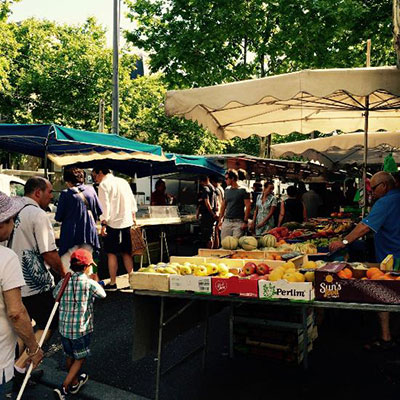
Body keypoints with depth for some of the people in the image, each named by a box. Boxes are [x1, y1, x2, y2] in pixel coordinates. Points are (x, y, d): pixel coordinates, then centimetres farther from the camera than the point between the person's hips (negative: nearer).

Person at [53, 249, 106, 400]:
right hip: (81, 329, -5)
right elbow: (103, 295, 3)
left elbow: (55, 294, 18)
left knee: (70, 357, 22)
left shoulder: (63, 282, -1)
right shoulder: (89, 283, -14)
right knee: (80, 359, 11)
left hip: (64, 327, 5)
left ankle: (75, 383, 41)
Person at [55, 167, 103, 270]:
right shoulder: (91, 190, 2)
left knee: (66, 264, 3)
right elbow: (99, 212, 8)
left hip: (71, 236, -4)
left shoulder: (66, 194, -10)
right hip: (89, 233, 4)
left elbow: (58, 217, -6)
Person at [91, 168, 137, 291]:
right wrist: (133, 217, 25)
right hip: (127, 222, 6)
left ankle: (112, 283, 7)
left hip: (113, 223, -6)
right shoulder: (123, 181, 13)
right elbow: (132, 202, 16)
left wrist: (103, 224, -13)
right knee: (126, 253, 13)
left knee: (111, 253, 3)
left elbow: (105, 206, -15)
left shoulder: (104, 184, -7)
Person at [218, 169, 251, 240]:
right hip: (226, 221, 5)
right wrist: (220, 219, 13)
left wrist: (245, 221, -12)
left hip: (238, 222, -5)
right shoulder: (227, 190, 13)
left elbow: (248, 206, -7)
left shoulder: (243, 190, -4)